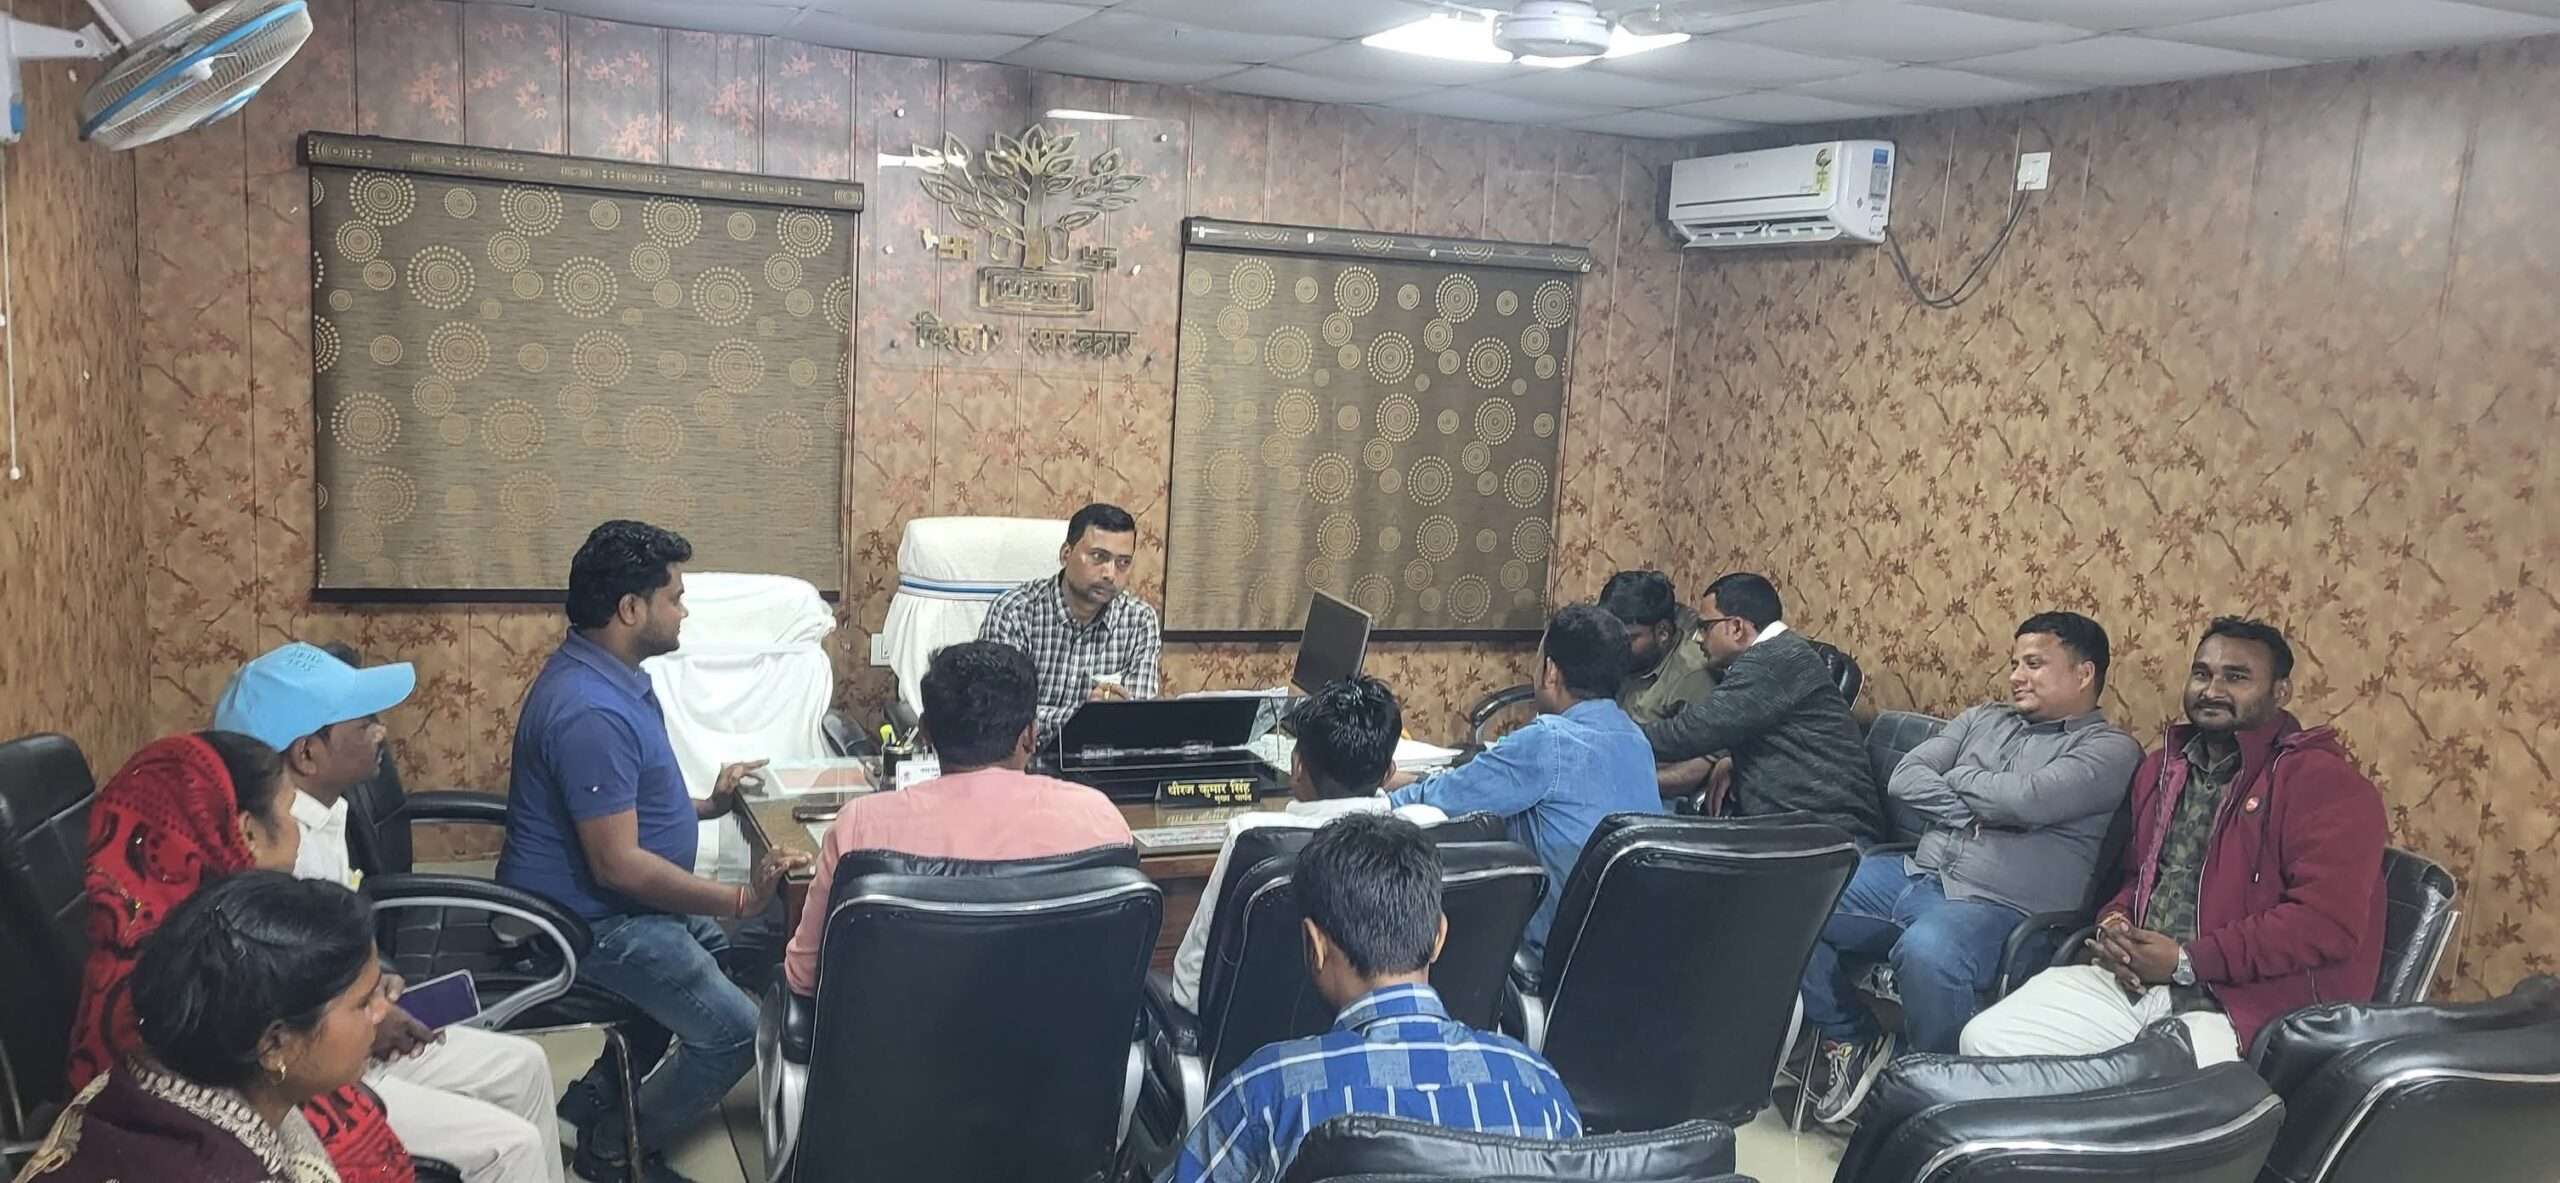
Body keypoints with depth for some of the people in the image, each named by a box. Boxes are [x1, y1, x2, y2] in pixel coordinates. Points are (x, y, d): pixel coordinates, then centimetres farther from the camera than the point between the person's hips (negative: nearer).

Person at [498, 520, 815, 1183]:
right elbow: (617, 863, -29)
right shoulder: (591, 711, -28)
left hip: (610, 906, 11)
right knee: (735, 1029, -15)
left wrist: (707, 806, 13)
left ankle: (599, 1094, 27)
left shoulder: (608, 677, 6)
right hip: (586, 923, -11)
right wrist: (740, 900, -25)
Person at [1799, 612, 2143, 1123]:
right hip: (1914, 874, 7)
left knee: (1926, 951, -40)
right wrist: (1980, 813, -6)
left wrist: (1955, 777, 3)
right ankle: (1851, 1039, 7)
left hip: (1998, 907, -7)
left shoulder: (2111, 749, 2)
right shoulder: (1983, 720, 21)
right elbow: (1904, 779, 8)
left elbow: (2024, 799, -16)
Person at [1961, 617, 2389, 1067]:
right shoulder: (2163, 766, 19)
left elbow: (2327, 922, -16)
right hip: (2134, 979, 7)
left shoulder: (2322, 782, -6)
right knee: (1986, 1041, -11)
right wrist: (2114, 923, 5)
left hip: (2241, 1006, -6)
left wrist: (2186, 961, -15)